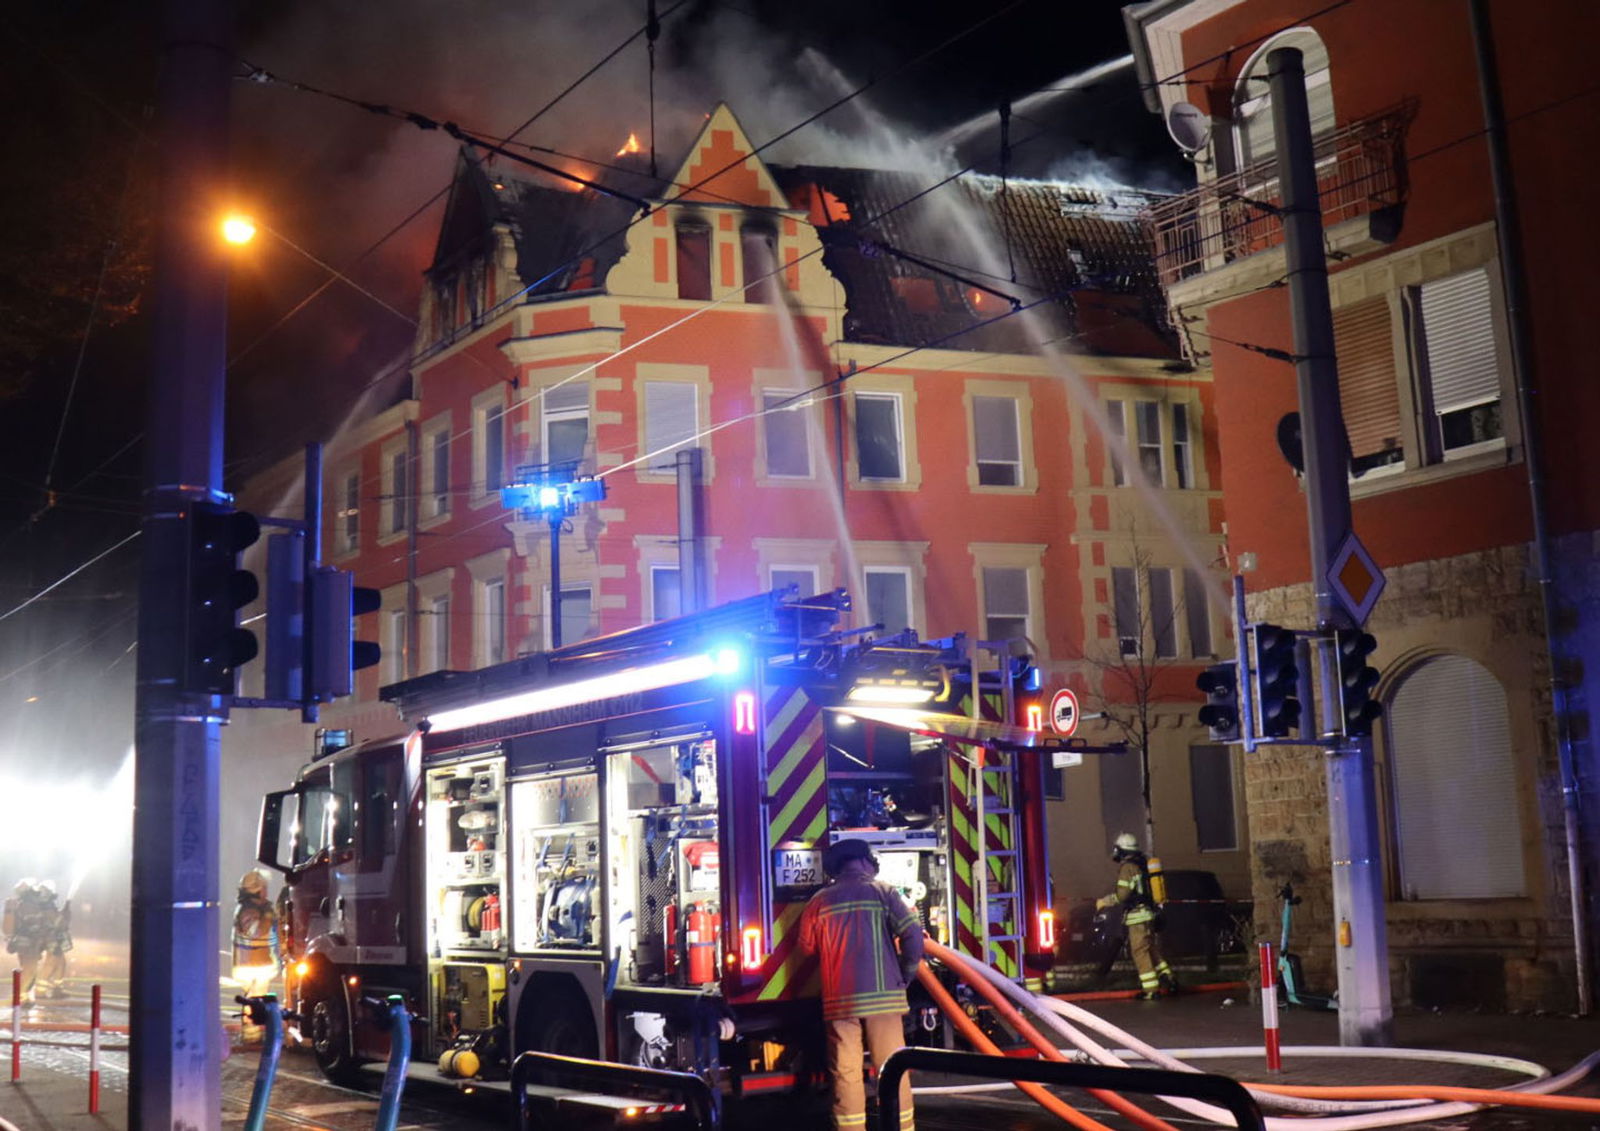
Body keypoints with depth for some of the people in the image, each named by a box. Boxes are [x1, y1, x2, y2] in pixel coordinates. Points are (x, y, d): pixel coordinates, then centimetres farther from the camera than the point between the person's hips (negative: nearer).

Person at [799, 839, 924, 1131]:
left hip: (839, 999, 1)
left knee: (846, 1073, 5)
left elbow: (807, 945, 14)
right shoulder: (882, 891, 1)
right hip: (883, 995, -1)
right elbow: (912, 934, -8)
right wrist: (906, 974, 6)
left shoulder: (820, 900, 6)